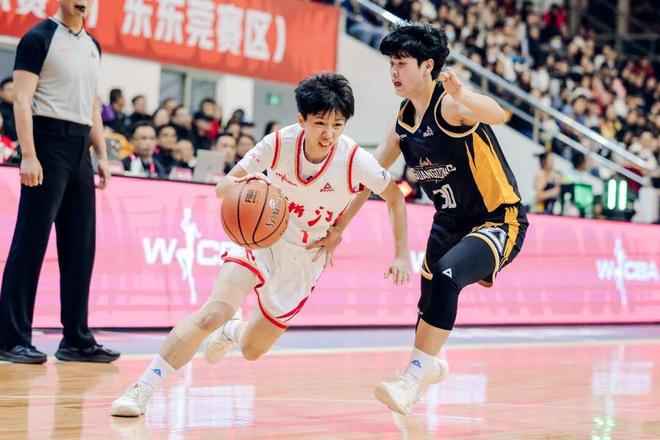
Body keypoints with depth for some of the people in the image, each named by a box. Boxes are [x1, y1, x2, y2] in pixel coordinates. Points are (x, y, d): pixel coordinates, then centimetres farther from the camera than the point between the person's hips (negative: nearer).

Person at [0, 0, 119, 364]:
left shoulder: (92, 46, 18)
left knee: (80, 247, 8)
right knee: (30, 244, -7)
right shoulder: (40, 38, -5)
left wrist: (102, 155, 16)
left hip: (80, 150, 8)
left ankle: (76, 339, 14)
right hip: (48, 142, -8)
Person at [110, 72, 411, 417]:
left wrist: (402, 255, -8)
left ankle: (232, 330, 50)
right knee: (213, 312, -27)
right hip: (263, 237, -2)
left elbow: (395, 197, -5)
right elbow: (223, 186, -14)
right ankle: (141, 390, -22)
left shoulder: (355, 160, -23)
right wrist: (240, 185, -38)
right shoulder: (279, 143, -21)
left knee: (252, 349, 11)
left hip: (305, 259, 2)